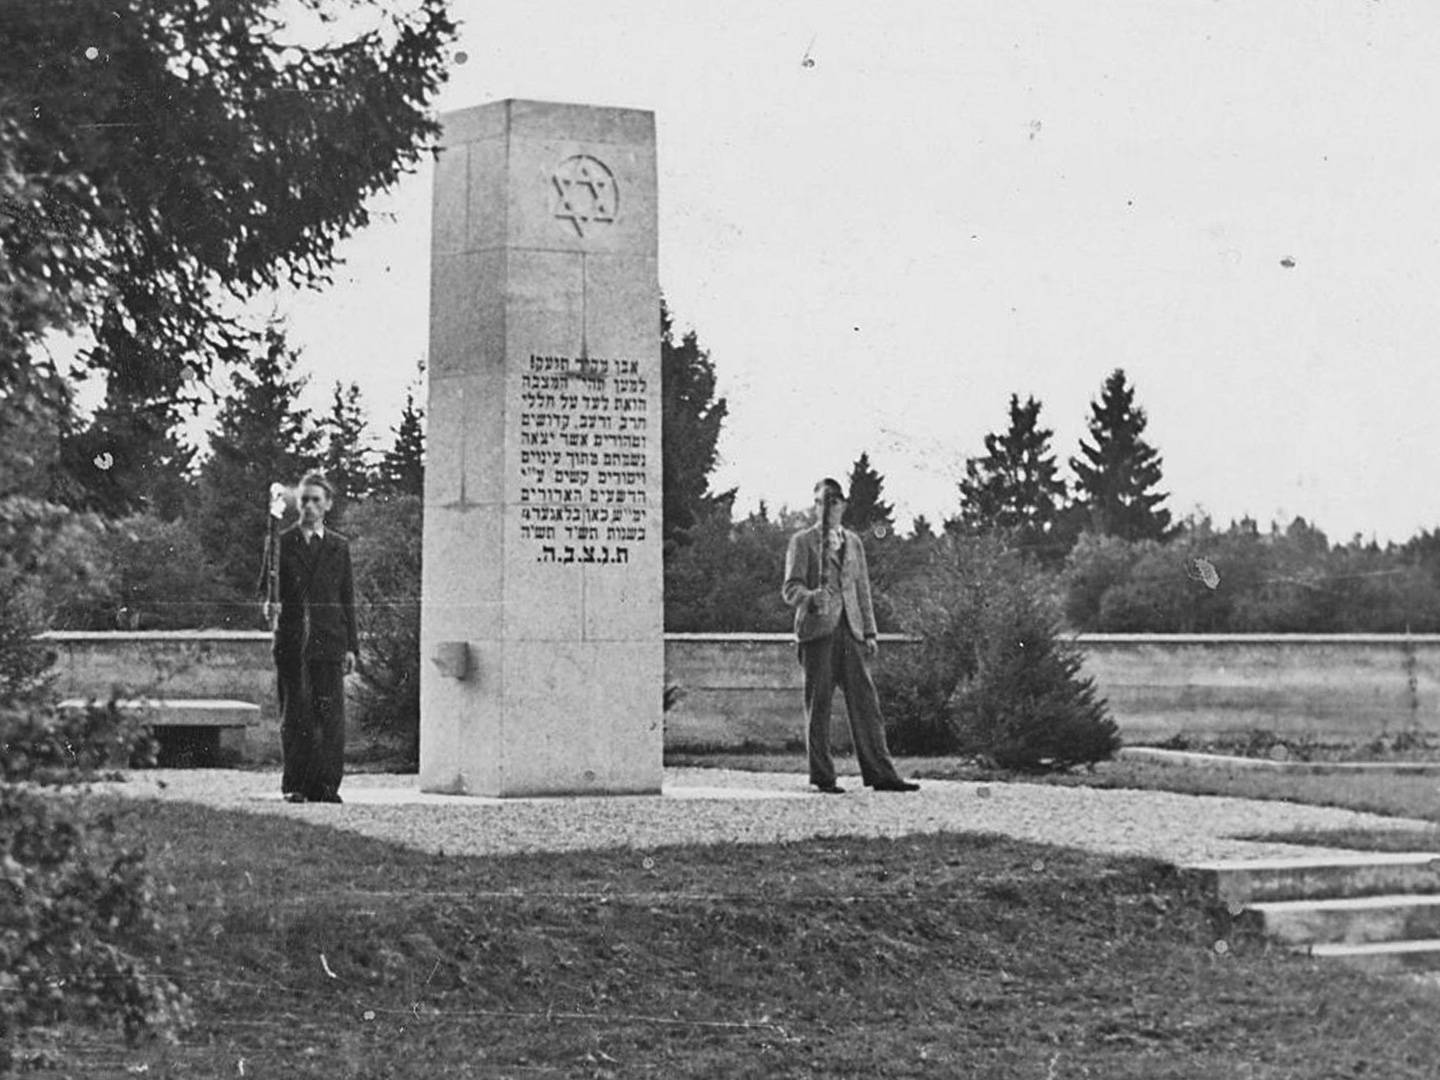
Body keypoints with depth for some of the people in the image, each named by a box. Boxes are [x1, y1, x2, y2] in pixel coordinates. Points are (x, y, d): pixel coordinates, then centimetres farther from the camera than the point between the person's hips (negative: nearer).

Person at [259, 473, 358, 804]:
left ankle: (325, 785, -2)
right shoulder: (282, 543, 7)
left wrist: (351, 645, 5)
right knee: (295, 713, 1)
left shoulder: (338, 546, 10)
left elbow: (348, 599, 11)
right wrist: (268, 605, -17)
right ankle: (295, 785, 6)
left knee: (330, 712, -5)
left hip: (328, 639, 1)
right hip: (292, 637, -1)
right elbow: (266, 587, 7)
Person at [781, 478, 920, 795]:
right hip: (817, 629, -5)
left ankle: (880, 774, 0)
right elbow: (790, 589, -5)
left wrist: (869, 632, 13)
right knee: (818, 705, -3)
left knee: (865, 700, 0)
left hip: (850, 630, 5)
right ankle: (822, 777, 3)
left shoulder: (853, 542, 20)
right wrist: (811, 598, -26)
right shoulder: (802, 542, 4)